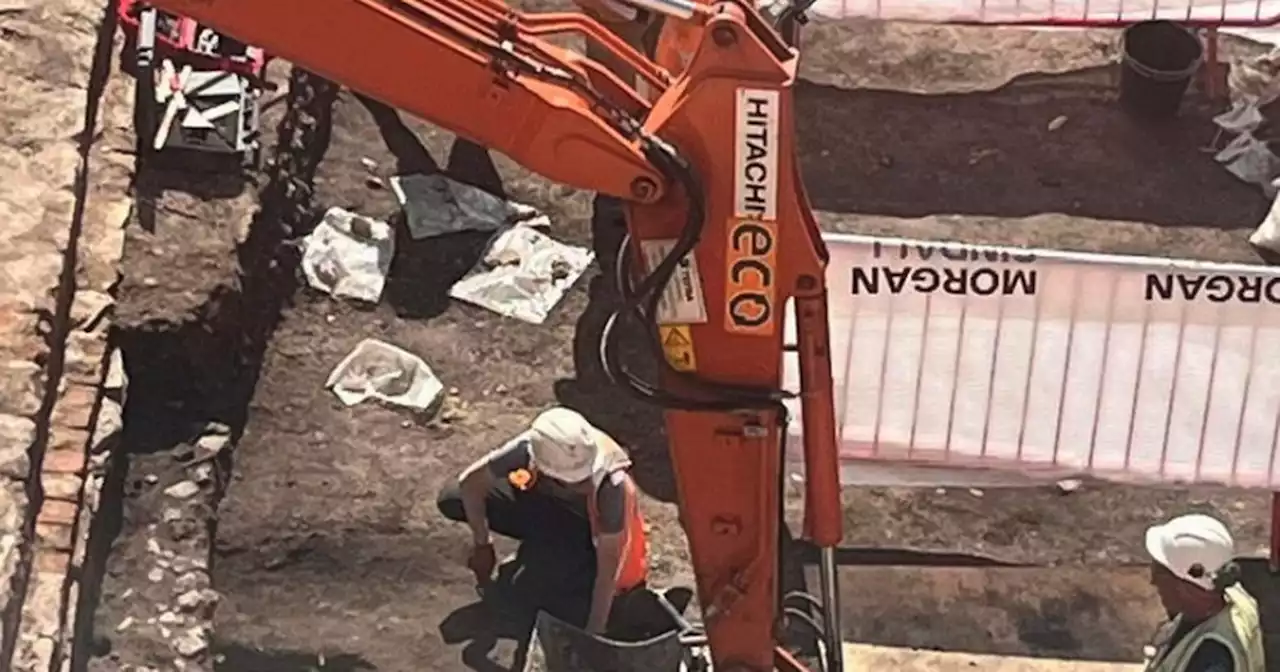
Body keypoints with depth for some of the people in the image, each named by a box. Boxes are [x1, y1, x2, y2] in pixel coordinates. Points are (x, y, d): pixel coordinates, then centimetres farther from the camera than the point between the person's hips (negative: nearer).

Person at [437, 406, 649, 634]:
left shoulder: (611, 487, -40)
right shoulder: (528, 449, -34)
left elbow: (608, 568, -36)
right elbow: (470, 482, -18)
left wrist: (594, 633, -35)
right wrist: (481, 545, -17)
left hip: (590, 531, -3)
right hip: (547, 510, 4)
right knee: (452, 500, -13)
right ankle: (536, 552, 5)